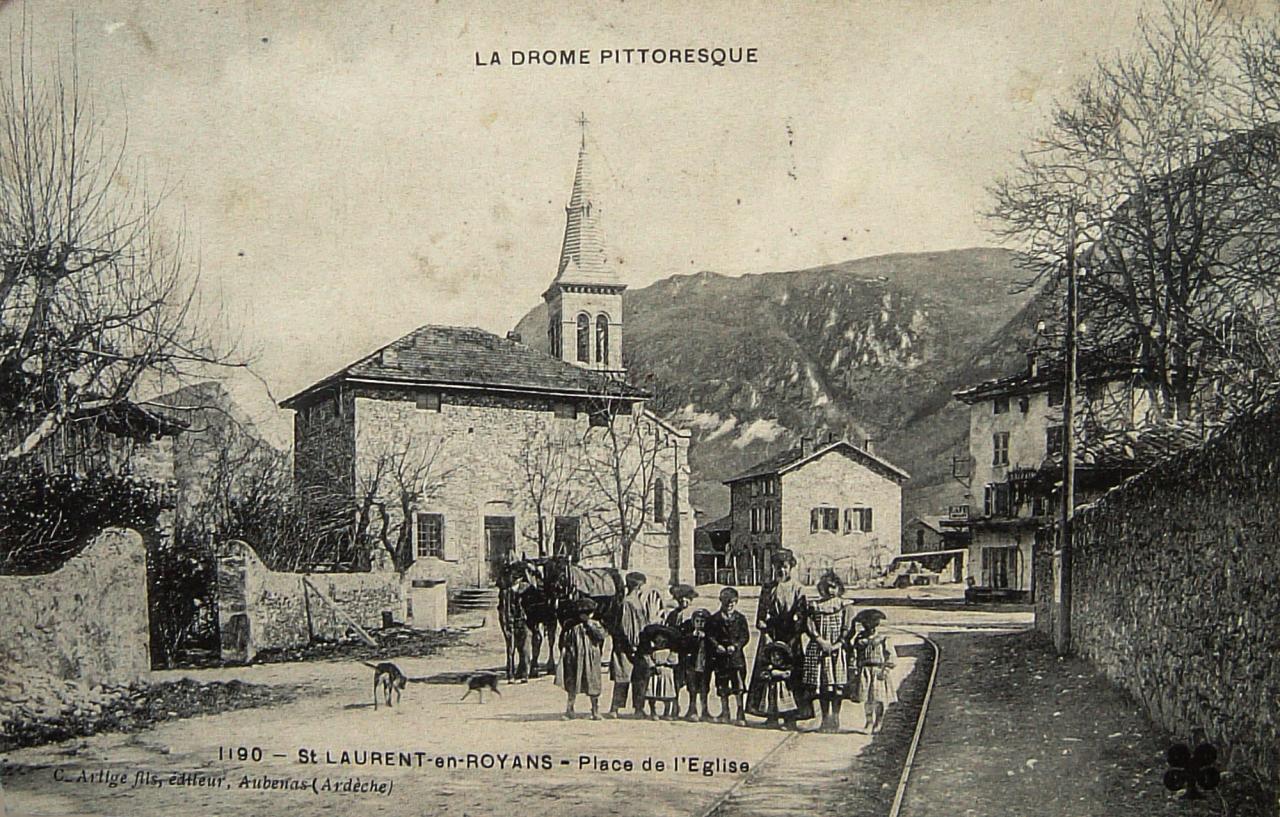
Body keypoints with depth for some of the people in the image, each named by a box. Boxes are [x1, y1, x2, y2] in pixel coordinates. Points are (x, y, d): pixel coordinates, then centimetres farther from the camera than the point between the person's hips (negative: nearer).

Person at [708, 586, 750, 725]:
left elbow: (745, 636, 1)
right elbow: (710, 635, 4)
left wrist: (735, 646, -14)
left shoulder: (740, 618, 5)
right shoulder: (715, 618, 7)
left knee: (738, 686, -9)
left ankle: (741, 714, -5)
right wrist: (717, 645, -13)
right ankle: (724, 713, 18)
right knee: (722, 686, 7)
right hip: (720, 656, 2)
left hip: (736, 656, -2)